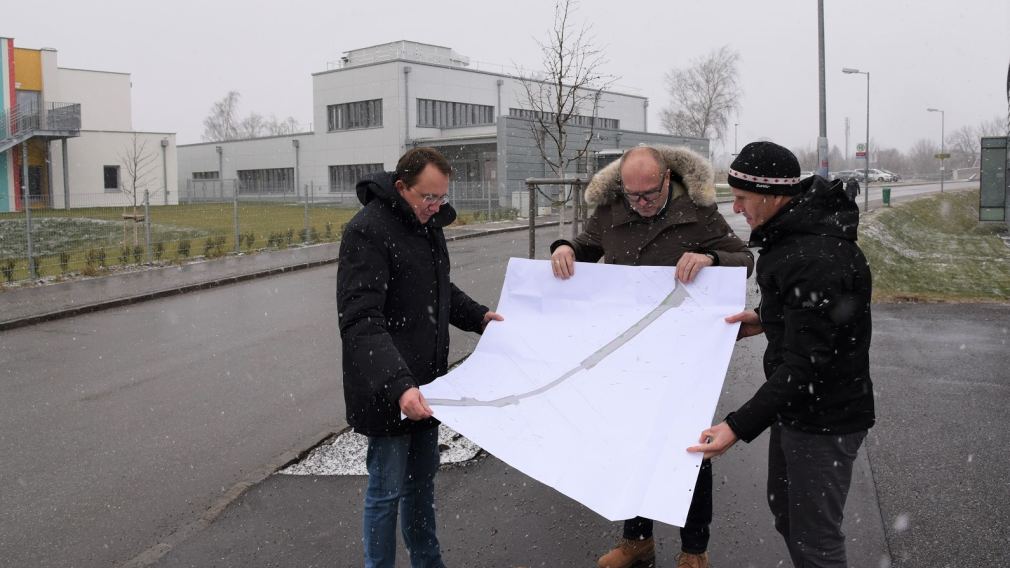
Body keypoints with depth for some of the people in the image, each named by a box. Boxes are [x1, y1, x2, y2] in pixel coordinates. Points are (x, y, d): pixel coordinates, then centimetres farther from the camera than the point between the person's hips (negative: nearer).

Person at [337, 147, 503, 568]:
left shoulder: (429, 223, 10)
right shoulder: (367, 231, -19)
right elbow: (361, 322, -27)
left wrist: (479, 316, 11)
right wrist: (398, 384, -37)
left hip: (426, 383, 8)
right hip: (388, 391, -8)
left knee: (423, 481, 20)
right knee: (388, 490, 2)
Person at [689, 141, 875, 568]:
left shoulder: (817, 259, -30)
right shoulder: (795, 229, 2)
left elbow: (804, 363, -30)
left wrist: (739, 427, -31)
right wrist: (767, 319, 5)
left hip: (825, 419, -10)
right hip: (795, 407, 10)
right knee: (785, 513, 25)